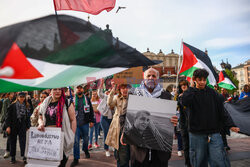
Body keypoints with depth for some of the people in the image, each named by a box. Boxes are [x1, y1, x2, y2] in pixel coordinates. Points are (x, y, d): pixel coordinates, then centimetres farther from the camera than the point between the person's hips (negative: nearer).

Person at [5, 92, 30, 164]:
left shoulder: (25, 106, 6)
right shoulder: (12, 106, -2)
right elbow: (8, 116, -3)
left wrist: (27, 126, 9)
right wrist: (8, 126, -8)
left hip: (22, 126, 1)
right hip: (13, 126, -1)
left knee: (23, 140, -7)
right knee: (13, 141, 9)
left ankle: (23, 155, -6)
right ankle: (13, 157, 20)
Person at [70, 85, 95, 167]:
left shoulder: (87, 99, 5)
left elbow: (91, 110, 6)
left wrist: (92, 121, 2)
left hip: (85, 123, 2)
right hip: (76, 123, -1)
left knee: (86, 138, 16)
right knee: (76, 140, -1)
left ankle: (85, 150, 44)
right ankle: (76, 159, 9)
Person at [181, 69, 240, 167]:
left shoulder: (212, 92, 6)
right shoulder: (191, 92, 0)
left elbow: (221, 111, 11)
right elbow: (185, 102, -24)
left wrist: (230, 125, 7)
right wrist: (192, 87, -13)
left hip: (214, 133, 1)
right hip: (196, 134, -1)